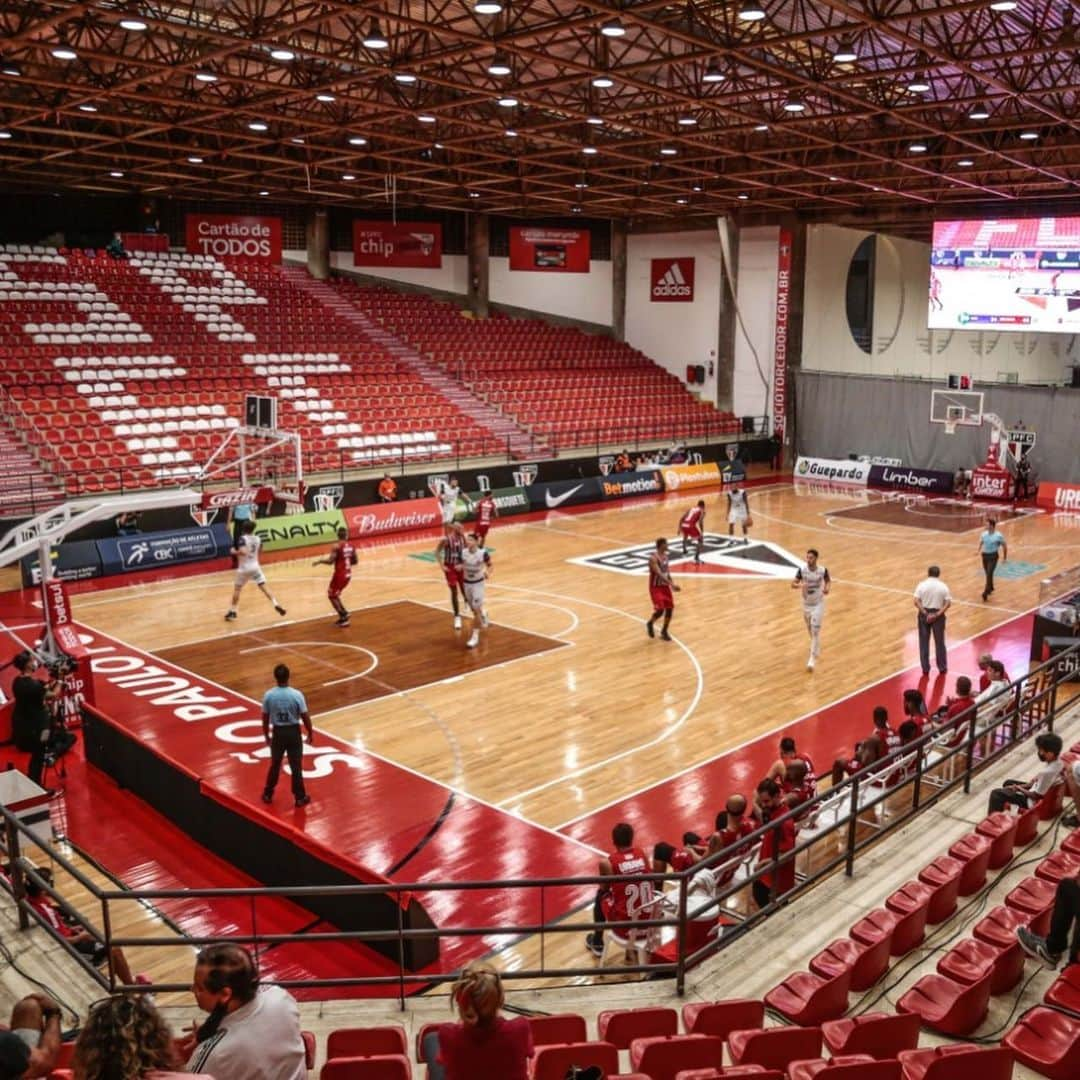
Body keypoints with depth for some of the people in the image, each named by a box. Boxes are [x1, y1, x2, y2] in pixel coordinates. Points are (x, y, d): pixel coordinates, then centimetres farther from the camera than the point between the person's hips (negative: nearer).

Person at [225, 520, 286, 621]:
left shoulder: (243, 538, -16)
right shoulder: (257, 538, 2)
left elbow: (243, 552, -30)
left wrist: (235, 552, -14)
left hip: (244, 568, -4)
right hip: (255, 566, 4)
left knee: (237, 588, 10)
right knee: (264, 587, 4)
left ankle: (232, 611, 15)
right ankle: (276, 605, -8)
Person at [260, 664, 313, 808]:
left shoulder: (268, 695, -11)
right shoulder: (296, 694, -17)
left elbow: (265, 718, -2)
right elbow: (305, 717, -11)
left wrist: (266, 735, 14)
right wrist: (310, 734, 3)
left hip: (278, 732, 2)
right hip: (294, 732, -2)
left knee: (275, 764, 20)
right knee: (296, 766, 9)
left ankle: (268, 794, 32)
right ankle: (300, 797, 17)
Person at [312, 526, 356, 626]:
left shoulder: (337, 546, -16)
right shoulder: (351, 546, 5)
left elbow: (330, 561, -20)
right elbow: (355, 561, 12)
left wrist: (319, 561, -4)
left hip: (340, 574, -7)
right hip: (348, 574, 7)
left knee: (331, 595, 7)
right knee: (334, 594, 24)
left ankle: (344, 618, 3)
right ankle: (344, 614, 21)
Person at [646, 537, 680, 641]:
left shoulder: (665, 556, 5)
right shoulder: (653, 558, -22)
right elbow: (659, 574, -31)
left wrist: (672, 584, 7)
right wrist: (672, 584, -37)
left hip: (665, 586, 8)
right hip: (656, 587, -8)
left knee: (670, 608, 3)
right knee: (660, 610, -16)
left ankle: (664, 632, 20)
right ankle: (650, 623, 16)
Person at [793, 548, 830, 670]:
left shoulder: (823, 570, -17)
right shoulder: (802, 569, -16)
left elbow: (828, 581, 2)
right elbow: (793, 584, -13)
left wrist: (827, 588, -19)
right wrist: (800, 585, -35)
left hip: (818, 604, -3)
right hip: (806, 604, 3)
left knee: (815, 631, -9)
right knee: (810, 629, 20)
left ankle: (812, 659, -6)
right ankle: (816, 646, 51)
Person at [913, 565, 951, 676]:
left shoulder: (922, 585, -6)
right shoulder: (943, 586, -3)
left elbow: (916, 602, -13)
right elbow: (948, 603, -9)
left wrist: (926, 614, -13)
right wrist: (937, 614, -13)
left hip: (924, 614, 0)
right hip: (938, 615, 0)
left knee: (924, 642, 8)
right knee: (939, 642, 12)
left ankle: (925, 668, 12)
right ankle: (942, 667, 20)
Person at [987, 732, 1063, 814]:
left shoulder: (1047, 772, -37)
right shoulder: (1058, 761, -10)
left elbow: (1036, 796, -26)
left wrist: (1019, 788, -9)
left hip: (1034, 801, -9)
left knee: (996, 793, -6)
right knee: (1008, 783, 23)